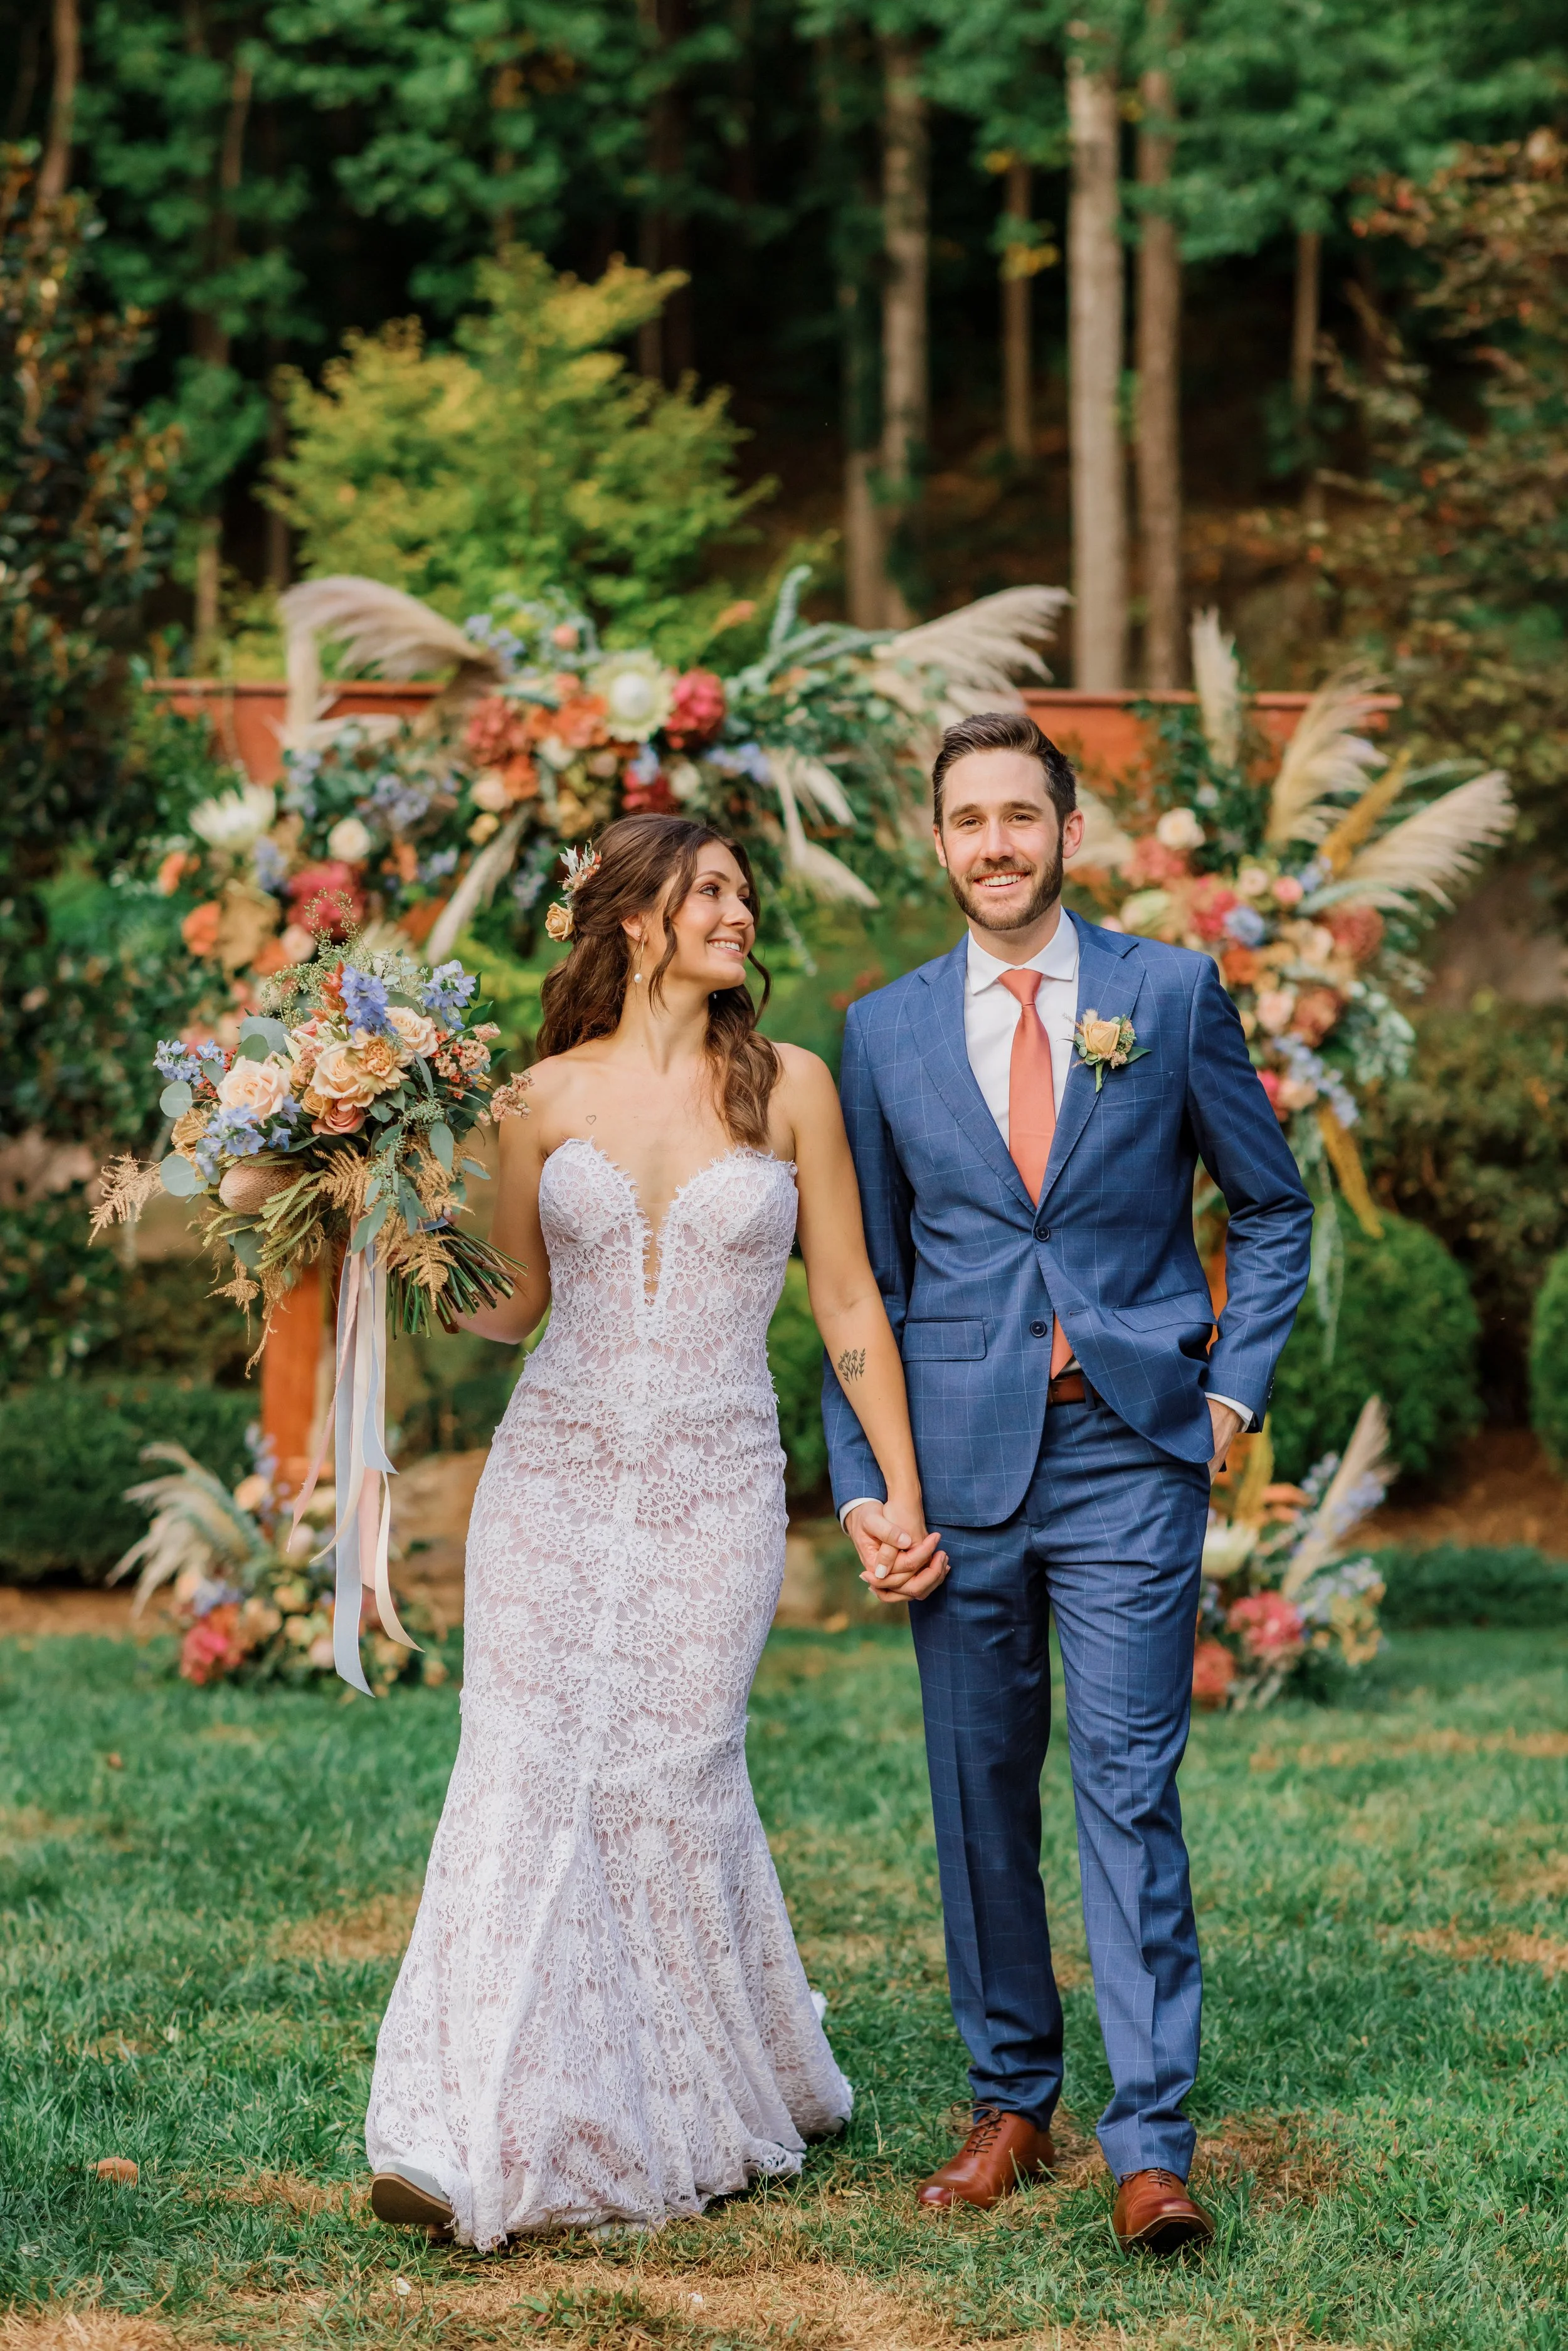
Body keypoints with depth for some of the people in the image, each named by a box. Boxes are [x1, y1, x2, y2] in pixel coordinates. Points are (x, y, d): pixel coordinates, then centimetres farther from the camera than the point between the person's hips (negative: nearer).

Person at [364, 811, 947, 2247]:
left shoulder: (787, 1088, 4)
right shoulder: (547, 1097, 6)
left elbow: (849, 1303, 6)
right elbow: (507, 1308, 14)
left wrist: (903, 1495, 3)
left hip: (716, 1485, -1)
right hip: (555, 1474, 1)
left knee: (673, 1777, -5)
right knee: (524, 1775, -10)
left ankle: (731, 2102, 18)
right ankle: (471, 2144, -13)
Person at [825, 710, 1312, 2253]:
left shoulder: (1172, 994, 4)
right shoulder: (885, 1031, 8)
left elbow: (1272, 1207, 11)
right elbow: (864, 1277, 11)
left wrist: (1234, 1389, 1)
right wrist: (859, 1485, 3)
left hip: (1131, 1452, -2)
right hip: (960, 1461, 2)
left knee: (1129, 1788, -7)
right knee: (979, 1793, 8)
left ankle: (1150, 2145, -5)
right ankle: (1010, 2106, 20)